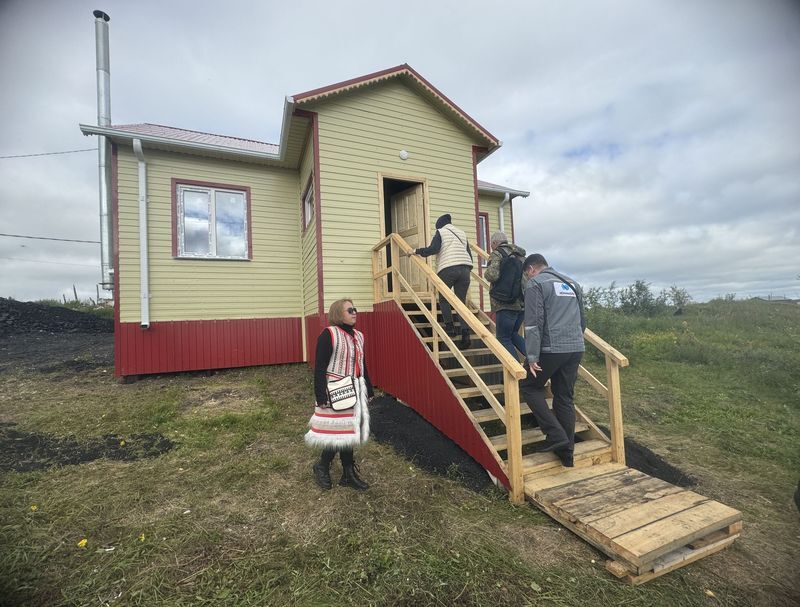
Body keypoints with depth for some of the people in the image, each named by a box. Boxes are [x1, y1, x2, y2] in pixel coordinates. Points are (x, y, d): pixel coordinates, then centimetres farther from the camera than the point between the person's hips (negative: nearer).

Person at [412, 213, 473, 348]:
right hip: (465, 268, 5)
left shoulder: (441, 232, 10)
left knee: (443, 299, 12)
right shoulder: (462, 233, 26)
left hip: (447, 269, -5)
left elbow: (433, 249, -6)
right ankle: (465, 333, -5)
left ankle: (450, 326, 2)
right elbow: (469, 254, 23)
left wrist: (417, 251, 5)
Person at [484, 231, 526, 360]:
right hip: (523, 303, 7)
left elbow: (492, 274, -20)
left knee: (504, 338, 3)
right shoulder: (521, 255, 17)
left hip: (506, 305, -7)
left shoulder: (497, 254, -4)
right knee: (513, 334, 22)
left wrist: (486, 273, 1)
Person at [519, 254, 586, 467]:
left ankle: (555, 435, 2)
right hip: (576, 348, 7)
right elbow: (582, 320, 26)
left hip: (551, 348, -7)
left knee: (529, 386, 10)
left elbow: (533, 323, -13)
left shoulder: (536, 284, -2)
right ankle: (567, 451, 18)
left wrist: (532, 356, -12)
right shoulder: (572, 283, 21)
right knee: (565, 397, 13)